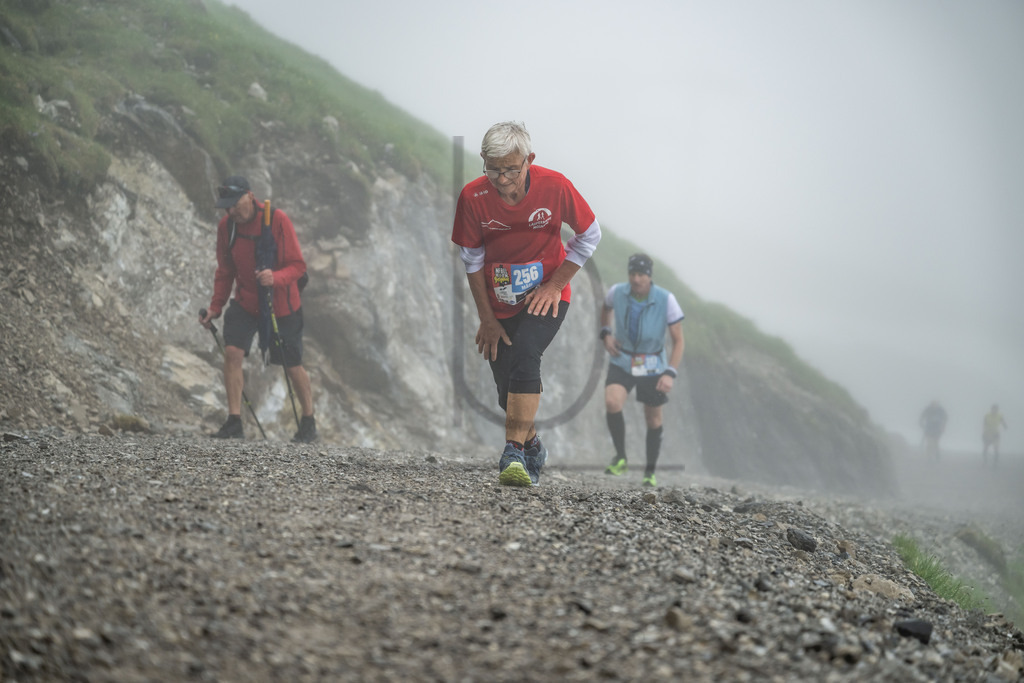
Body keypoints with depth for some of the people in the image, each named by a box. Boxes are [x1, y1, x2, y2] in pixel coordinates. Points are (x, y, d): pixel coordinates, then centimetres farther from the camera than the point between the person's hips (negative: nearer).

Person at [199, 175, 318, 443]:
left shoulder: (278, 220, -20)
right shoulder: (226, 225, -6)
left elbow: (298, 265, -19)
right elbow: (225, 270, 7)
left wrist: (275, 278, -38)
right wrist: (216, 306, 1)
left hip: (282, 305, -3)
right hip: (245, 302, 4)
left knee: (292, 365, 6)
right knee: (232, 352, -16)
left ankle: (308, 422, 26)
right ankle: (234, 422, -9)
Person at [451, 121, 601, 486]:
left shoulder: (554, 186, -20)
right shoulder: (473, 196, -18)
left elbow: (589, 236, -4)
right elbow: (472, 261, -4)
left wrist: (555, 285, -9)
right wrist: (487, 319, -3)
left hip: (546, 296, -2)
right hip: (500, 302, 2)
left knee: (524, 357, -27)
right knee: (506, 387, 5)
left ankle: (514, 452, -27)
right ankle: (533, 446, 32)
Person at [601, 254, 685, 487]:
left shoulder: (666, 300, -20)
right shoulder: (617, 292, -14)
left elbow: (678, 341, -13)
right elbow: (606, 309, 13)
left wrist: (670, 373, -24)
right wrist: (605, 334, -4)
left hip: (652, 367, 0)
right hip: (621, 362, 1)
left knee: (653, 419, 11)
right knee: (612, 404, -26)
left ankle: (650, 472, 32)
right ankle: (620, 458, -7)